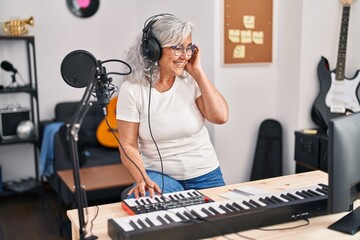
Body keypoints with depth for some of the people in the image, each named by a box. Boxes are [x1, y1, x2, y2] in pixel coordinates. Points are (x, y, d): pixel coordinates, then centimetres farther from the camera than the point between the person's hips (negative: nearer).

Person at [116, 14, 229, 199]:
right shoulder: (132, 88, -9)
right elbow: (128, 145, -9)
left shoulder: (192, 80, -3)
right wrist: (142, 179, -26)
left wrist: (197, 72, -12)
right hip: (159, 174, -2)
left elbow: (220, 117, -14)